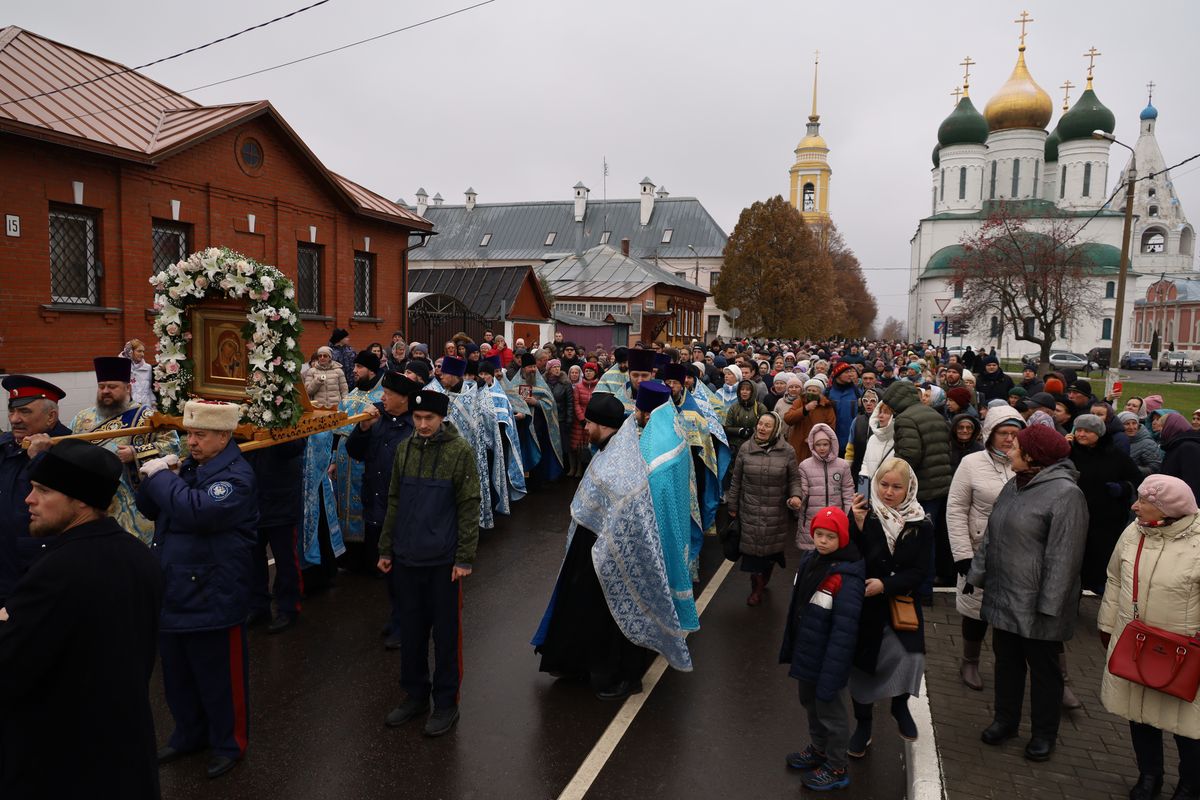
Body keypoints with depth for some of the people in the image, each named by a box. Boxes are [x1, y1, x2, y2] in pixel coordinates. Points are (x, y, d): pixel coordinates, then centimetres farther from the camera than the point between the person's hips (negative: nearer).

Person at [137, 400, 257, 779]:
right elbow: (150, 509, 12)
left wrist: (159, 476, -21)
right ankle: (189, 734, 40)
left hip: (212, 600, -8)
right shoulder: (188, 465, 8)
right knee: (178, 674, 21)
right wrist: (156, 476, -7)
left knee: (219, 677, 7)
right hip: (172, 593, 8)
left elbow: (196, 509, -33)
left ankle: (228, 743, 26)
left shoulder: (237, 477, -18)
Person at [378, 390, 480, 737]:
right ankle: (415, 693, 31)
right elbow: (395, 501, 12)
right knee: (411, 629, 14)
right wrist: (386, 548, 11)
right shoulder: (404, 448, 5)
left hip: (443, 559, -4)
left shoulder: (460, 450, -9)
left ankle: (446, 702, 21)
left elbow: (469, 507, -9)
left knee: (446, 632, 6)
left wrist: (465, 557, -12)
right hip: (406, 557, 5)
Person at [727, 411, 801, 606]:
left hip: (777, 513, 0)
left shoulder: (786, 451, -5)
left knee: (772, 548, 12)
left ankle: (764, 580, 41)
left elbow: (794, 478, 3)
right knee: (753, 548, 2)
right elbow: (736, 480, 5)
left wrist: (795, 496, -16)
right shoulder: (745, 448, -2)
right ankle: (757, 588, 23)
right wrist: (732, 506, 8)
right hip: (750, 511, 0)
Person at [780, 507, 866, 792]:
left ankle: (836, 768, 33)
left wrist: (830, 676, -23)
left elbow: (844, 632, -26)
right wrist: (790, 649, 15)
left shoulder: (847, 578, -28)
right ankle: (819, 750, 48)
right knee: (811, 703, 25)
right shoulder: (809, 561, -2)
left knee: (830, 711, 12)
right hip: (806, 655, 8)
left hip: (827, 661, -8)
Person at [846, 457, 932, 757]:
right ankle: (863, 725, 32)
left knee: (910, 658, -15)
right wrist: (857, 526, -26)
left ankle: (900, 705, 20)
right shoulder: (864, 514, -7)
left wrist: (886, 585, -19)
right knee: (863, 665, 9)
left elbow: (919, 572, -6)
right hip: (864, 607, 0)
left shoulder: (921, 525, -4)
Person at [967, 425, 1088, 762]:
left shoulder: (1065, 493, -18)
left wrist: (1050, 604, -20)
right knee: (1006, 660, 19)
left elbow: (1064, 556, -20)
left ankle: (1044, 733, 28)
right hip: (1003, 595, 7)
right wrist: (977, 574, 12)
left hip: (1036, 603, -7)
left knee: (1043, 668, 11)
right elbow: (991, 535, 15)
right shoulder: (1014, 485, 8)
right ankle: (1005, 720, 35)